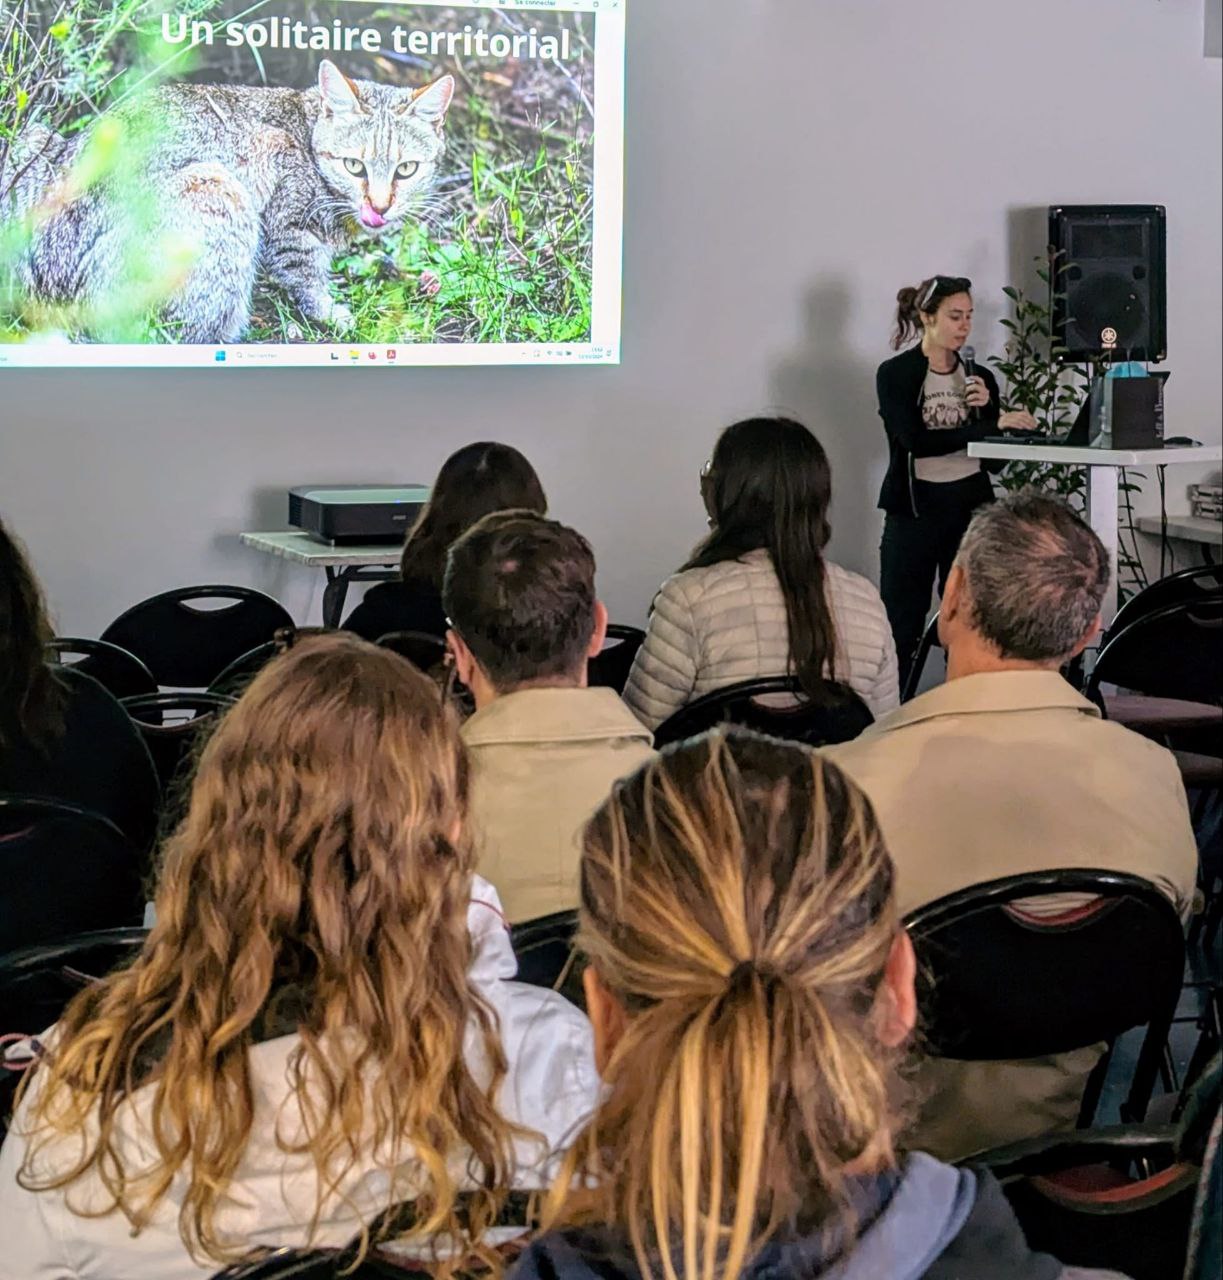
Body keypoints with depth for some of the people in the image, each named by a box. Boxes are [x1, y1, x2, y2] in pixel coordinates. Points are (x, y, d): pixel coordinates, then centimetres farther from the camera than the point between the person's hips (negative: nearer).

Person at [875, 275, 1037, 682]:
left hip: (970, 505, 4)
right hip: (916, 507, -4)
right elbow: (916, 440, -18)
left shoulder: (979, 377, 9)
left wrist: (987, 405, -5)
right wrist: (993, 425, -22)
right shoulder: (895, 374, -5)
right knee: (902, 623, -3)